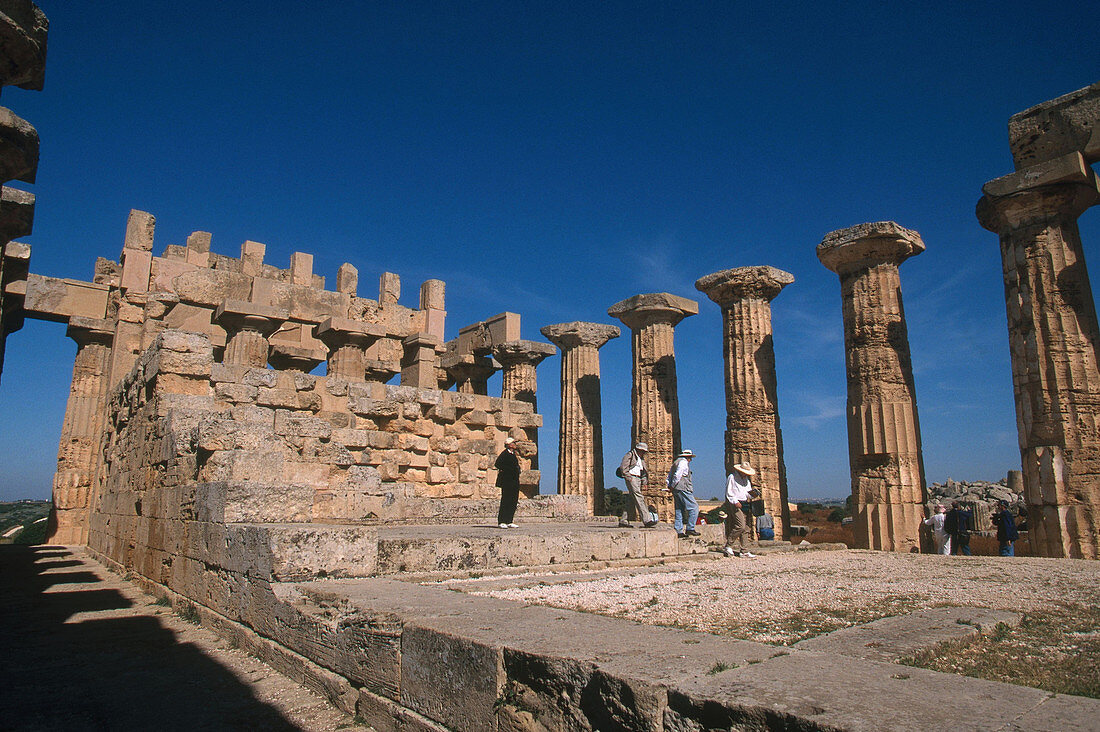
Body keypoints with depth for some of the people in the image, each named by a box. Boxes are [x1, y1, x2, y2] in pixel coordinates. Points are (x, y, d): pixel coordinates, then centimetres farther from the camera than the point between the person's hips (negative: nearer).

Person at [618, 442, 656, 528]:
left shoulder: (641, 459, 24)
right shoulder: (630, 455, -2)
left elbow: (644, 471, 27)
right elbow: (623, 467, -11)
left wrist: (645, 480, 10)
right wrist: (628, 477, -17)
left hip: (638, 479, 9)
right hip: (631, 478, -9)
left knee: (632, 501, 6)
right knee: (639, 498, -17)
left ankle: (623, 521, 11)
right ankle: (646, 520, -24)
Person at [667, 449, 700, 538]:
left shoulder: (676, 462, 23)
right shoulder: (684, 462, -7)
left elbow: (669, 476, 22)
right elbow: (677, 475, -18)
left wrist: (670, 486, 13)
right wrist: (673, 486, -11)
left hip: (676, 490, 10)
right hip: (683, 489, -10)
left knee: (679, 510, 10)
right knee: (694, 507, -6)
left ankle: (679, 531, 8)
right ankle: (690, 528, -9)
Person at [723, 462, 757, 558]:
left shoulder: (746, 479, 19)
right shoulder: (732, 477, -3)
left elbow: (747, 493, 22)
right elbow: (728, 493, -5)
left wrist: (751, 492, -1)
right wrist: (735, 502, -16)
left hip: (744, 504, 8)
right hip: (735, 504, -7)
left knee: (745, 528, 2)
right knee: (740, 526, -18)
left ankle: (743, 551, 5)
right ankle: (728, 546, -8)